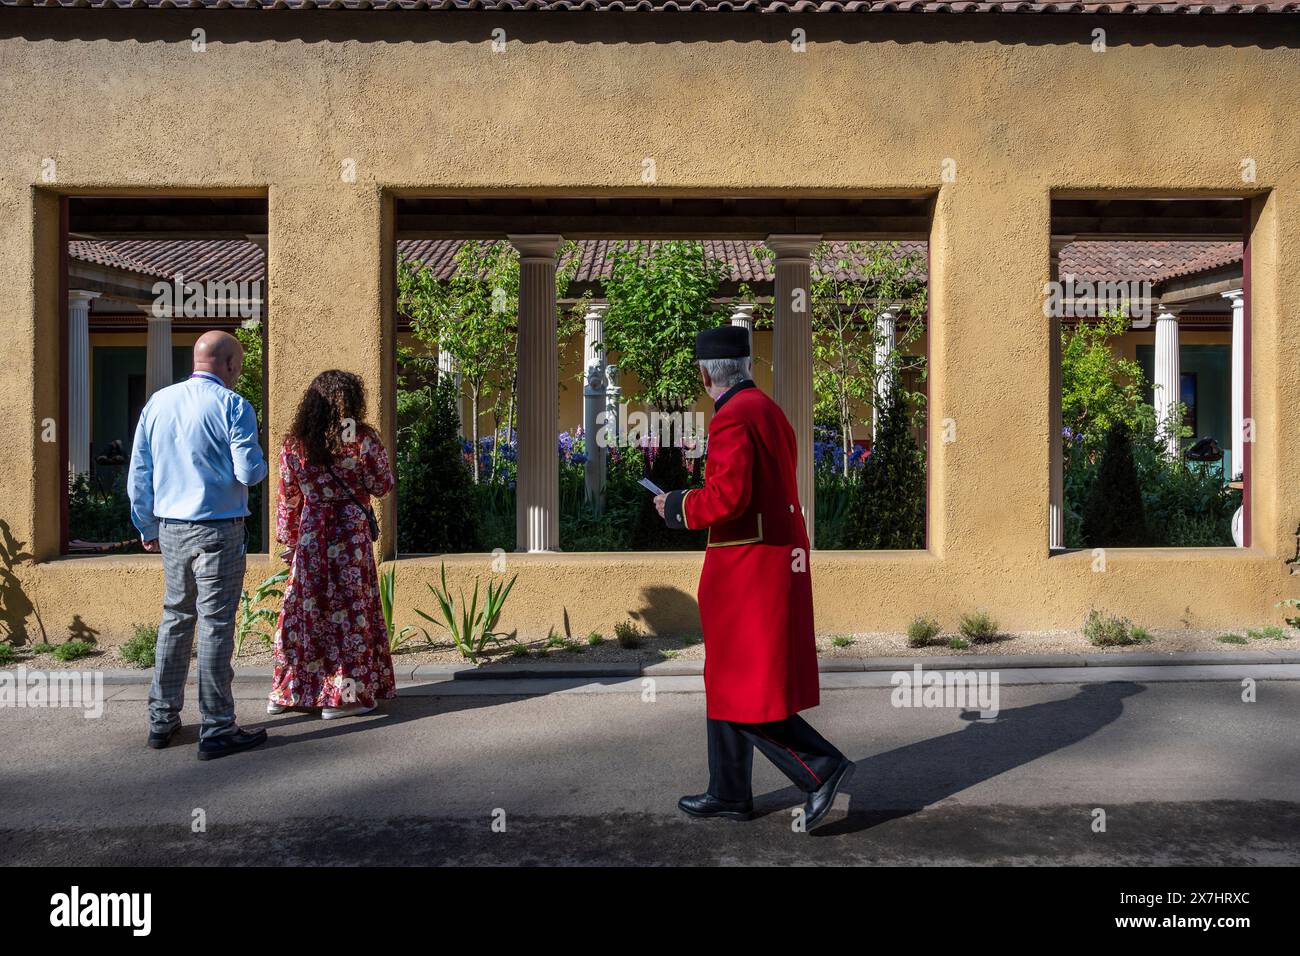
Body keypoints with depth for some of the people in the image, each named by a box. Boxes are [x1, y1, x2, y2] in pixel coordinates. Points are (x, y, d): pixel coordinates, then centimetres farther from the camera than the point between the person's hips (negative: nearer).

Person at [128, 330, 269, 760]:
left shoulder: (158, 402, 8)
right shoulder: (232, 406, -11)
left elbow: (138, 474, 11)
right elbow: (249, 472, -16)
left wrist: (148, 528, 19)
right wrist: (260, 462, 7)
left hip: (170, 530, 6)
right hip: (217, 531, -6)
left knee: (175, 619, 17)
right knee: (215, 626, -1)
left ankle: (162, 720, 25)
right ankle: (216, 731, 5)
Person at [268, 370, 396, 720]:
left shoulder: (293, 444, 3)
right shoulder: (363, 439, -8)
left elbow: (287, 498, 8)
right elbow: (382, 486, -2)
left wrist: (288, 539, 18)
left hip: (309, 536, 4)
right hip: (351, 533, -4)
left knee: (304, 609, 12)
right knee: (350, 609, 4)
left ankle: (287, 693, 20)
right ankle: (342, 695, 8)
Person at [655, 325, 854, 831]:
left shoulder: (732, 417, -16)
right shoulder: (770, 411, 14)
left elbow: (727, 499, -25)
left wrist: (676, 507, -8)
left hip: (748, 570, -10)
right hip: (781, 559, 10)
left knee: (741, 691, 0)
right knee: (728, 680, 16)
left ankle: (822, 766, 0)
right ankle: (729, 793, 24)